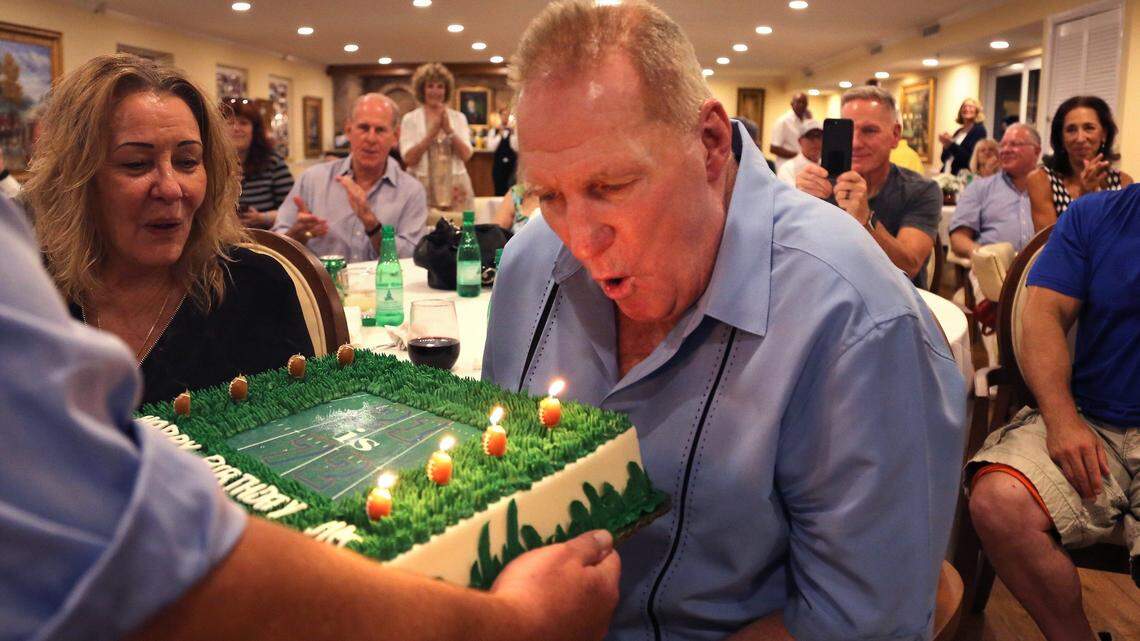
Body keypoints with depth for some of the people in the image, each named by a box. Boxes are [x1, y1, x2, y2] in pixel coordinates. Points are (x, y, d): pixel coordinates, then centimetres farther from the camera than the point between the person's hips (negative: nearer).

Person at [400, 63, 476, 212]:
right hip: (423, 187, -2)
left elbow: (466, 155, -2)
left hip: (455, 188, 2)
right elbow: (409, 159, -8)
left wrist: (449, 130, -14)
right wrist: (432, 132, -15)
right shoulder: (410, 119, 2)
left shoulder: (458, 118, 9)